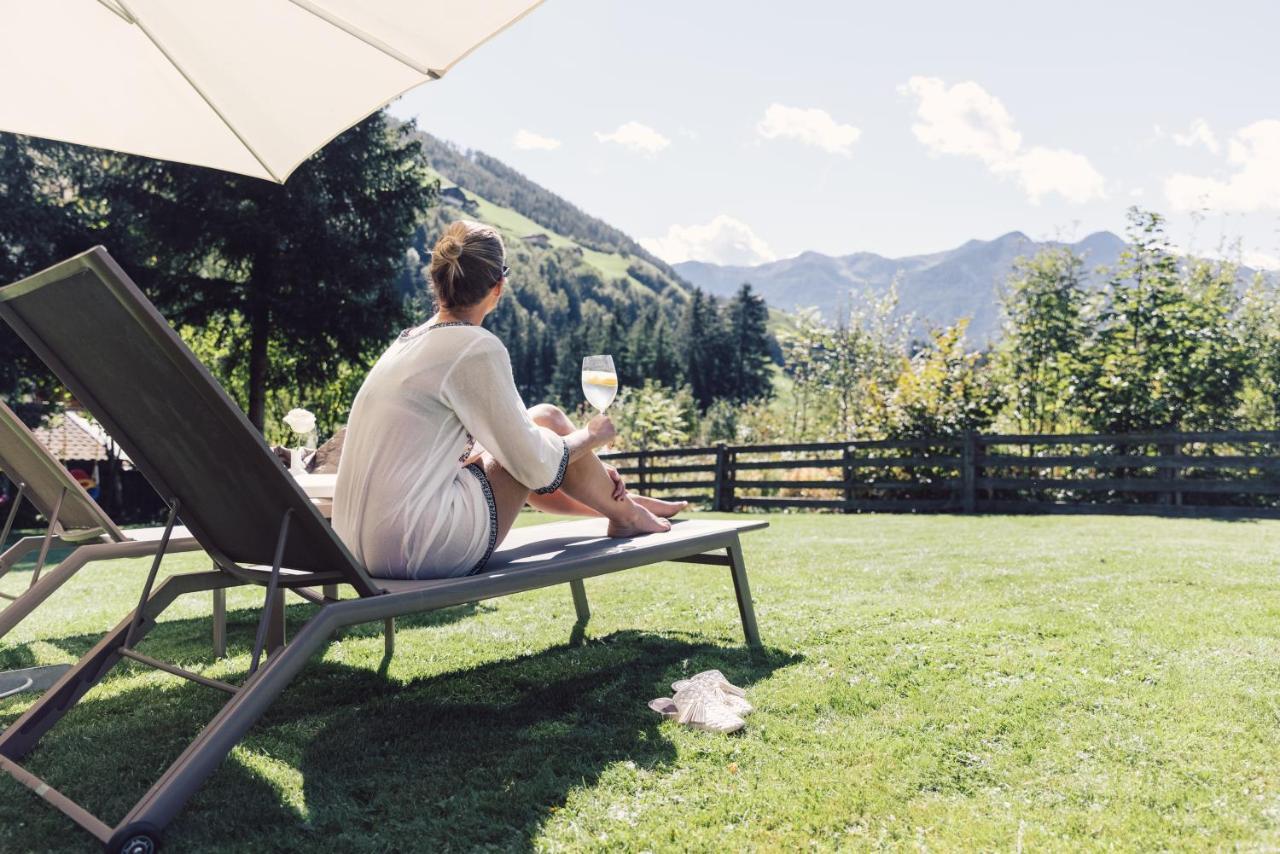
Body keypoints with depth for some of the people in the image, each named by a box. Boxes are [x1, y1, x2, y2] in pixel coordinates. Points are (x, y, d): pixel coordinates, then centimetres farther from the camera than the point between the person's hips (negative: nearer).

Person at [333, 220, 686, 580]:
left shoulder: (407, 342, 13)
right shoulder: (477, 349, -14)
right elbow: (536, 466, -10)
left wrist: (590, 472, 24)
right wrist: (590, 435, 10)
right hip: (426, 551, -9)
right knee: (547, 420, 4)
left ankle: (614, 501, 41)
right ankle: (626, 515, 24)